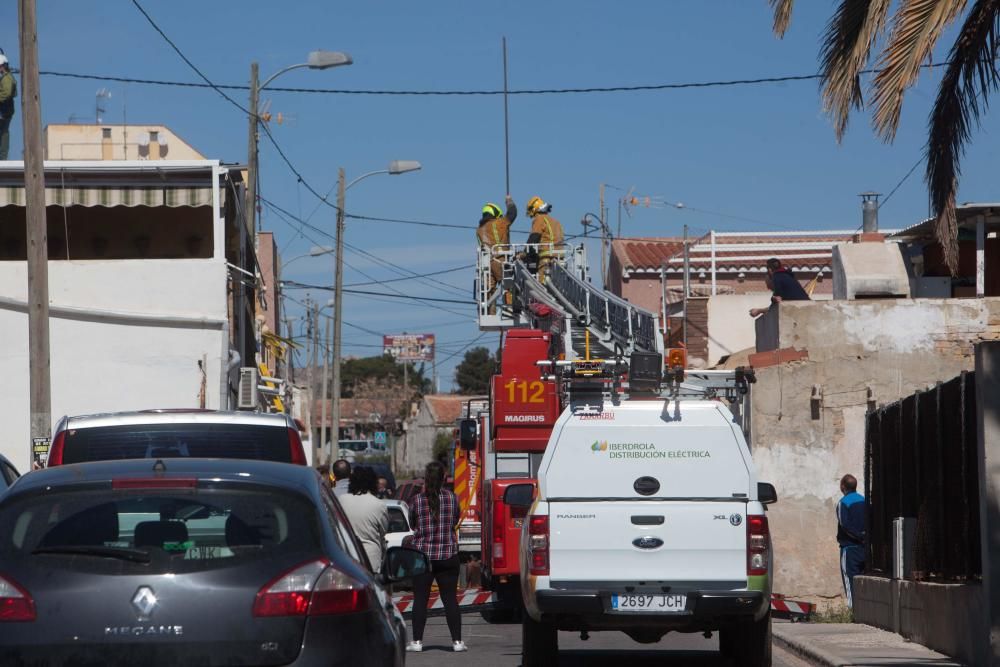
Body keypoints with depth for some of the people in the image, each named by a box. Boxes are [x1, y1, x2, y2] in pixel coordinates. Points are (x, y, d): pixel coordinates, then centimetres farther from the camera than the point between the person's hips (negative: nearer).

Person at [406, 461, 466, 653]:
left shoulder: (418, 500, -7)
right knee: (450, 599, 6)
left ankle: (417, 641, 2)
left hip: (422, 553, -1)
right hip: (448, 555, 1)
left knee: (420, 599, 4)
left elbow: (413, 524, 5)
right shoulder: (451, 498, -3)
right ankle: (457, 641, 5)